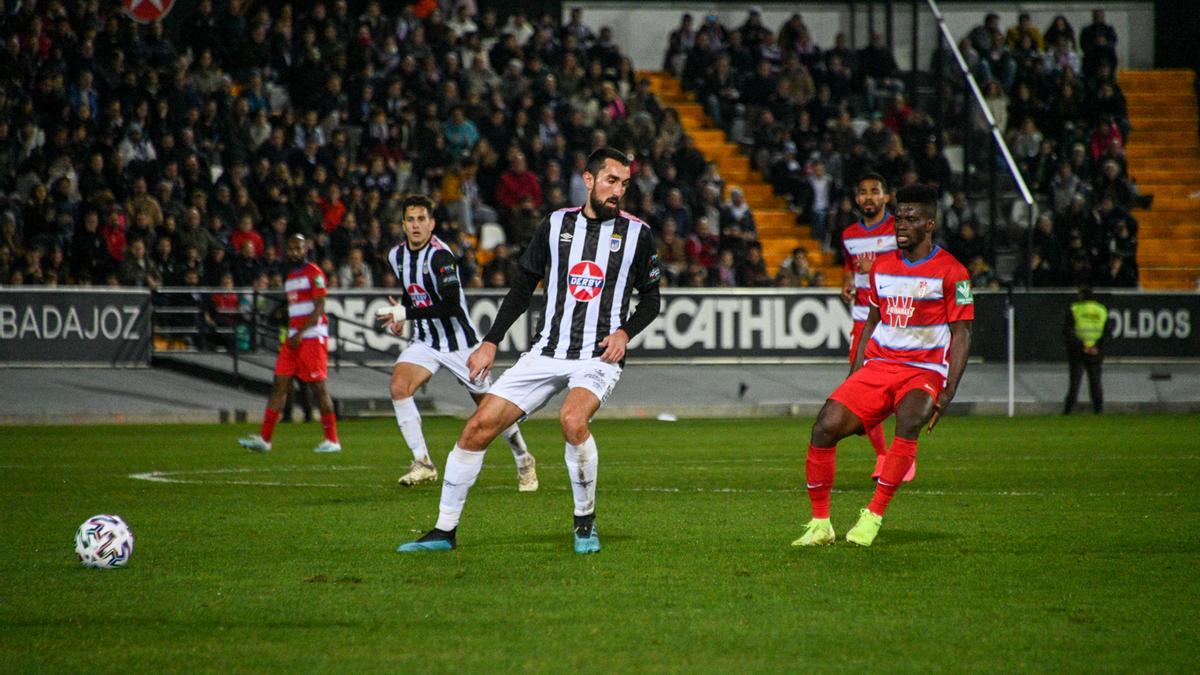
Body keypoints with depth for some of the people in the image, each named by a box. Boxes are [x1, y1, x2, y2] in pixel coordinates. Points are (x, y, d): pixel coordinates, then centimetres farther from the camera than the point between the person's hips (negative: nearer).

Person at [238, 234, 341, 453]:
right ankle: (264, 438, -1)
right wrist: (289, 336, 15)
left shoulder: (314, 273, -6)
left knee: (318, 386, -6)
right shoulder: (289, 276, 19)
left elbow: (318, 308, -12)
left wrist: (300, 333, -17)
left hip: (312, 336, -8)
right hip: (293, 338, 8)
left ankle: (332, 440, 0)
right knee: (280, 384, 1)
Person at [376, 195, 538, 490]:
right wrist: (400, 315, 3)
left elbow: (451, 306, -28)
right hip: (425, 341, 6)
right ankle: (423, 463, -16)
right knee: (399, 386, -21)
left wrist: (406, 313, -27)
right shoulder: (396, 255, 2)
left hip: (459, 341, -6)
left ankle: (523, 460, 31)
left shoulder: (439, 255, -22)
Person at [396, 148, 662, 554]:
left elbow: (650, 297, 11)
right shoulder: (556, 224, 7)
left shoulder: (636, 233, 2)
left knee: (572, 418, -34)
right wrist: (491, 342, 8)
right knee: (479, 426, -5)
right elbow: (523, 288, 14)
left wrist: (625, 332, -8)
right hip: (547, 351, 3)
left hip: (600, 356, -3)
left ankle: (586, 521, -12)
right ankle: (444, 531, 7)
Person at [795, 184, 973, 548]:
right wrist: (854, 374, 13)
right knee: (826, 427, -14)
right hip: (878, 366, 5)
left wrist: (948, 392, -14)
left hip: (924, 371, -5)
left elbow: (961, 334, -5)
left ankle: (873, 517, -29)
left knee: (909, 422, -36)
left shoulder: (950, 272, -4)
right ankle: (820, 524, -3)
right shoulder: (882, 265, 12)